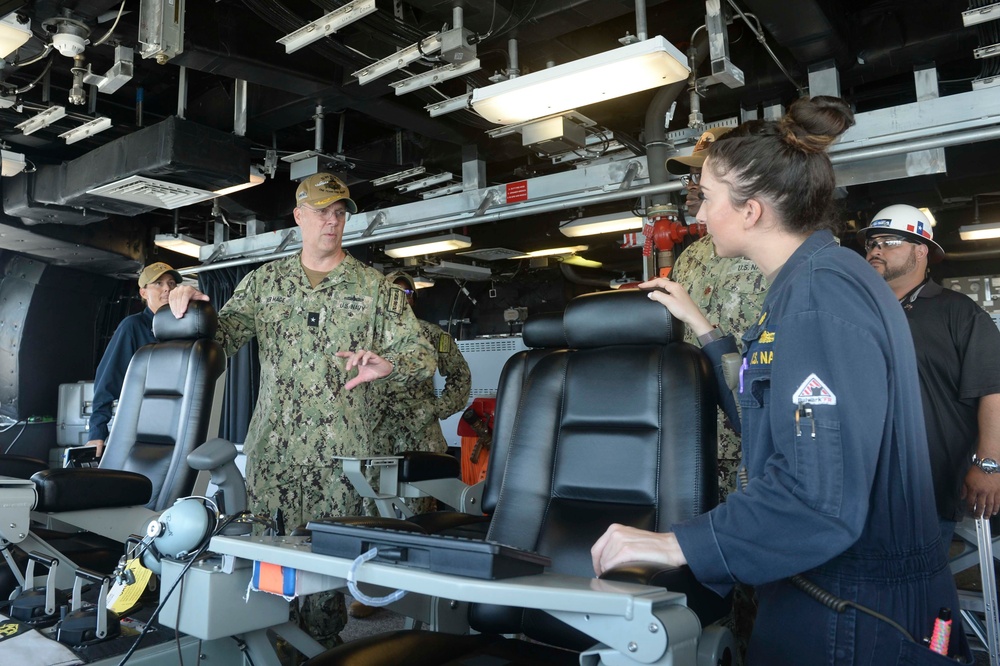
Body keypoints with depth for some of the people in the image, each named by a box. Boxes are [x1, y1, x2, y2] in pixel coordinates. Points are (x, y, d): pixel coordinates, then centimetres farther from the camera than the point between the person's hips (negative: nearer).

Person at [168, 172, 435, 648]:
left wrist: (387, 365, -21)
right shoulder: (265, 281, 13)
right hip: (272, 452, 2)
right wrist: (193, 308, -8)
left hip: (342, 457, -2)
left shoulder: (375, 287, 5)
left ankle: (321, 647, 21)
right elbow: (222, 339, 12)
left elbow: (423, 354, 0)